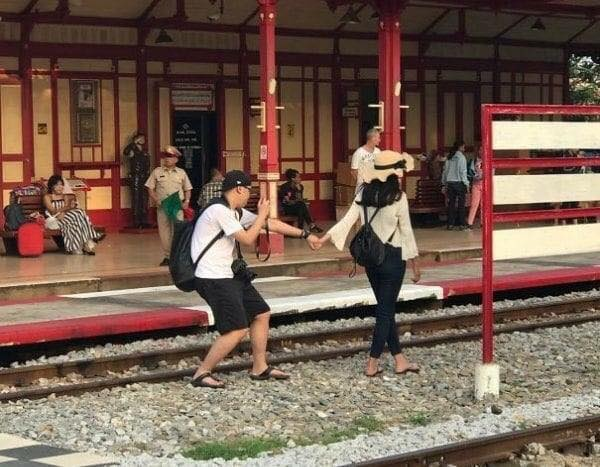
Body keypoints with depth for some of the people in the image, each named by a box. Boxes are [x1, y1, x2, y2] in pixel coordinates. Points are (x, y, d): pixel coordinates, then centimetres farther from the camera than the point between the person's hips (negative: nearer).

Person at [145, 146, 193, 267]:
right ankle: (167, 256, 11)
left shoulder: (181, 173, 11)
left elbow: (187, 189, 16)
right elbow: (150, 189, 6)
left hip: (177, 206, 0)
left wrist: (187, 201, 0)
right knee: (164, 232, 2)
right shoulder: (157, 172, 7)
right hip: (162, 206, 0)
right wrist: (156, 201, -7)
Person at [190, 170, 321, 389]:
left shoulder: (236, 212, 14)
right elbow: (247, 239, -15)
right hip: (214, 279, -10)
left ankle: (260, 368, 24)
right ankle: (201, 374, -5)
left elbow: (271, 224, 18)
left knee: (261, 314, 14)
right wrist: (262, 215, -1)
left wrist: (305, 235, 19)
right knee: (238, 329, -14)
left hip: (230, 275, 11)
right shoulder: (219, 210, -16)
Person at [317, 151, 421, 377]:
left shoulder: (365, 194, 1)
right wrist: (415, 263, 1)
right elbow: (406, 232, -7)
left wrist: (326, 237, -9)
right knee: (385, 311, 2)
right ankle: (372, 363, 3)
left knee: (387, 308, 15)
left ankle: (400, 360, 22)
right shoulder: (398, 198, -13)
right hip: (393, 258, -6)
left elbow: (348, 220, -9)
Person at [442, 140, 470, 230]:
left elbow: (445, 171, 11)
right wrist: (466, 184, -8)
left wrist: (444, 184, 16)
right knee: (461, 204, 0)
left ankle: (450, 224, 7)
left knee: (451, 204, 7)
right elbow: (463, 172, -11)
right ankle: (462, 224, -1)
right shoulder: (461, 157, -7)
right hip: (459, 182, -5)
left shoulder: (449, 158, 10)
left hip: (450, 182, 6)